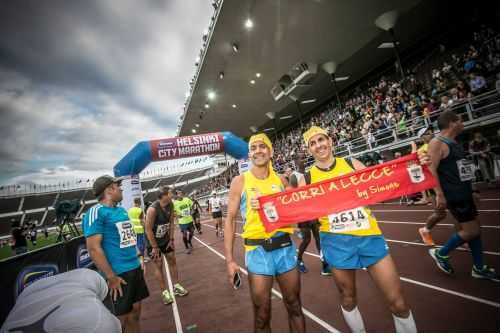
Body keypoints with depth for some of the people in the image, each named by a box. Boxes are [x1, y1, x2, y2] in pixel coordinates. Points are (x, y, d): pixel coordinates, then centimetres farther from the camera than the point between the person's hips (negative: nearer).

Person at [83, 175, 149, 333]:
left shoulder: (122, 210, 11)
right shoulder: (96, 212, -15)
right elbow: (94, 248, -19)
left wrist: (138, 256, 13)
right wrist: (111, 277, -19)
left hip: (135, 268, 7)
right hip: (119, 273, -7)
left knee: (135, 311, 18)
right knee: (121, 317, 8)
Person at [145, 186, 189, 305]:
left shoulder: (170, 205, -11)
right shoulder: (153, 209, -30)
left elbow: (171, 222, -1)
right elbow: (148, 230, -25)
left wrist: (171, 239, -2)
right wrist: (155, 247, -19)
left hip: (165, 239, 6)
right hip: (153, 241, -6)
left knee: (172, 261, 12)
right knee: (158, 266, 4)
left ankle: (176, 286, 27)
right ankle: (164, 292, 18)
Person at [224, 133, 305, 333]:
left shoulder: (281, 180, 4)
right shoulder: (240, 181, -4)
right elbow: (230, 219, -3)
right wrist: (229, 259, -7)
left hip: (285, 247, 3)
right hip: (257, 251, -2)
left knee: (294, 306, 19)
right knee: (262, 314, 12)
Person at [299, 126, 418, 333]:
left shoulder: (352, 164, 2)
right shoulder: (307, 178, -2)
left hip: (369, 235, 1)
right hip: (336, 241, -1)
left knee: (398, 302, 8)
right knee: (348, 299, 17)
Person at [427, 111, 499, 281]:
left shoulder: (454, 142, 15)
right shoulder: (437, 143, -16)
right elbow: (431, 169, -23)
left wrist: (470, 189, 24)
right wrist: (439, 194, -26)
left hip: (464, 192, 10)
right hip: (453, 195, -10)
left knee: (475, 229, 14)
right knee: (471, 231, -5)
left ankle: (479, 268, 27)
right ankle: (440, 253, 13)